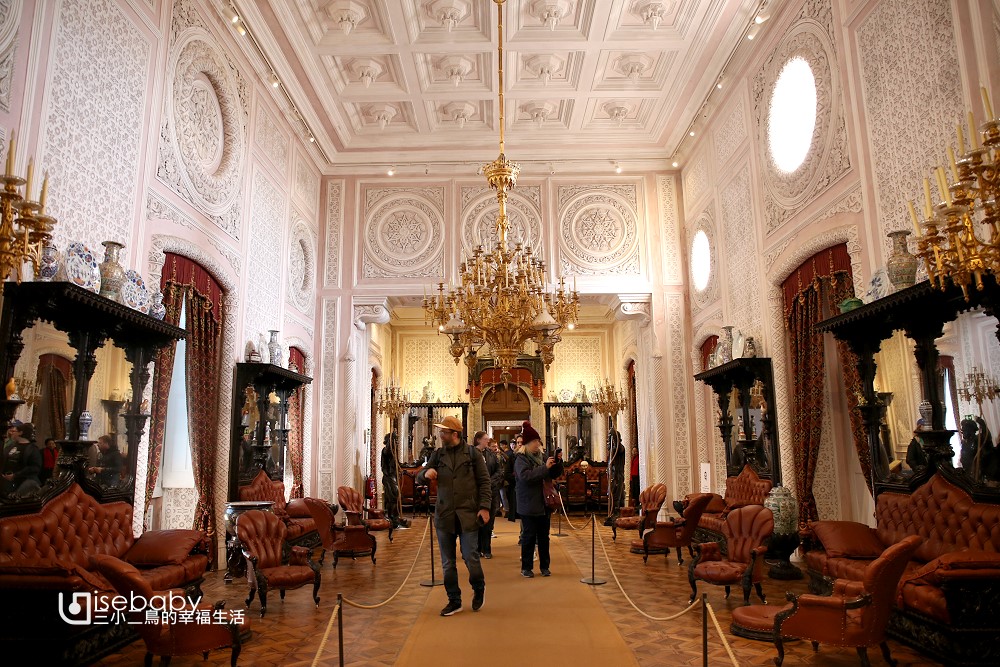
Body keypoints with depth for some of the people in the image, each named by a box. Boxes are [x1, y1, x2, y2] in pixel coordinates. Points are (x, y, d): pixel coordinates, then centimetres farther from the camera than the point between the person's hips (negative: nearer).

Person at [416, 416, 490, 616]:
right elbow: (419, 479, 10)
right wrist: (425, 474, -13)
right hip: (444, 515, 3)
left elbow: (484, 481, 1)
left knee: (471, 558, -3)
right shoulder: (438, 455, 8)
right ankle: (454, 601, 25)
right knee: (447, 563, 9)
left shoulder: (472, 453, 0)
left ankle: (479, 588, 27)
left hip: (468, 514, -3)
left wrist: (484, 507, -9)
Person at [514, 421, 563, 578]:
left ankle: (544, 566, 21)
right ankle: (526, 567, 11)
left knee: (544, 536, 11)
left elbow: (554, 474, 16)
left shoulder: (539, 457, 10)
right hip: (529, 505, -6)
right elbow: (525, 476, -26)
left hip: (543, 504, 6)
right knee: (529, 536, -1)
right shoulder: (521, 459, -9)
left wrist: (558, 462, -2)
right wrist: (545, 467, -26)